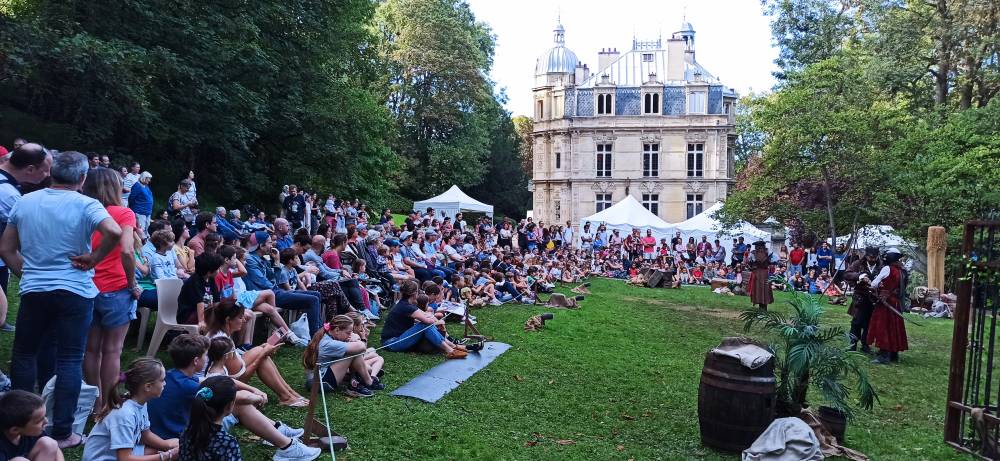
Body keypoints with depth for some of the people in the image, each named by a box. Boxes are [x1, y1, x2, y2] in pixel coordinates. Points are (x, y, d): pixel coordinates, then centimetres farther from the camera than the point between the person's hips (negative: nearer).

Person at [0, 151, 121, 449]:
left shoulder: (24, 202, 4)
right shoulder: (85, 205, -10)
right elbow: (114, 232, -29)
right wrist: (94, 259, -14)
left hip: (33, 290, 4)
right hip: (75, 291, -3)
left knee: (24, 353, 20)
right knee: (69, 361, 3)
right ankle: (61, 433, 7)